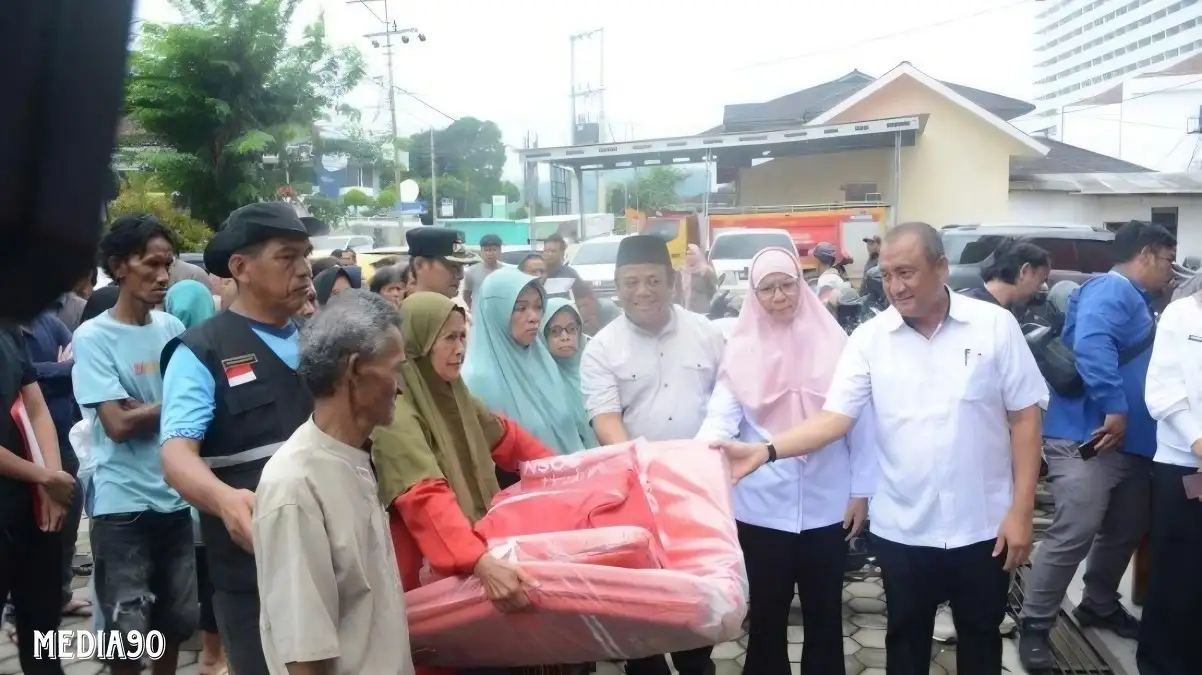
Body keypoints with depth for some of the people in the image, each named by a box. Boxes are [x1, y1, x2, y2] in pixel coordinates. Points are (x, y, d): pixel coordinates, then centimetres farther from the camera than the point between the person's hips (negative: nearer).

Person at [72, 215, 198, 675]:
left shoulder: (173, 328, 4)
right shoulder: (93, 337, -9)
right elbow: (119, 423, -16)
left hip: (176, 495, 4)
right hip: (123, 503, -4)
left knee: (179, 619, 16)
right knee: (128, 629, 5)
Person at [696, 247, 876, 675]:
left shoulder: (832, 341, -3)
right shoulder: (741, 349, -3)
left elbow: (859, 420, 0)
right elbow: (721, 416, -11)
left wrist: (861, 489, -1)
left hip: (825, 503, 0)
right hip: (763, 505, 0)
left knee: (824, 611, 14)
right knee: (767, 611, 12)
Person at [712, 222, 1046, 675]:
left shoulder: (995, 325, -7)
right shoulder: (870, 339, -5)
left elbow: (1024, 417, -3)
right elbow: (834, 418, -10)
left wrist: (1021, 510, -7)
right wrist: (764, 451, -25)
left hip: (983, 525, 0)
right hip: (903, 528, 1)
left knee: (981, 638, 18)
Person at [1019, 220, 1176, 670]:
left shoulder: (1138, 301, 22)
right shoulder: (1110, 289, -11)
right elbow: (1092, 346, -29)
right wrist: (1114, 408, -30)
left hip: (1131, 442, 11)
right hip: (1088, 438, -11)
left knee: (1125, 531, 19)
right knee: (1074, 535, -13)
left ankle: (1099, 606, 37)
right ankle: (1034, 625, -2)